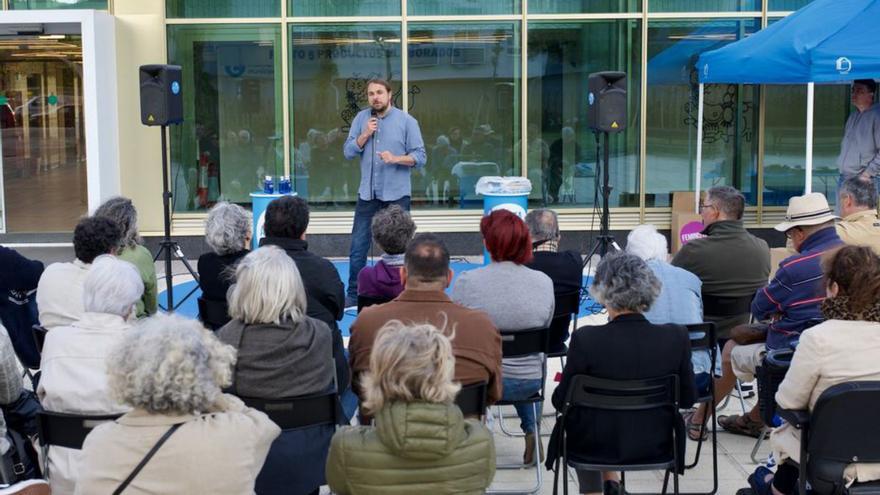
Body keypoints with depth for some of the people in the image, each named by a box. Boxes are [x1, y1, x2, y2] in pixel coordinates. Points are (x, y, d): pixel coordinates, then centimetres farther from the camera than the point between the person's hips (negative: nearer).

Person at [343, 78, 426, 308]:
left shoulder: (407, 121, -2)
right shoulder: (361, 118, 6)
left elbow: (420, 157, -5)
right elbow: (348, 152, 3)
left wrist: (396, 159, -21)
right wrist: (365, 135, -11)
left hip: (396, 194, -3)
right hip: (367, 193, 3)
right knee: (358, 245, 4)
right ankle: (353, 294, 15)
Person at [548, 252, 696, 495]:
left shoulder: (585, 339, -23)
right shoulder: (676, 337, -17)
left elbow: (561, 401, -12)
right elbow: (688, 398, -4)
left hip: (596, 446, -2)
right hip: (655, 446, 2)